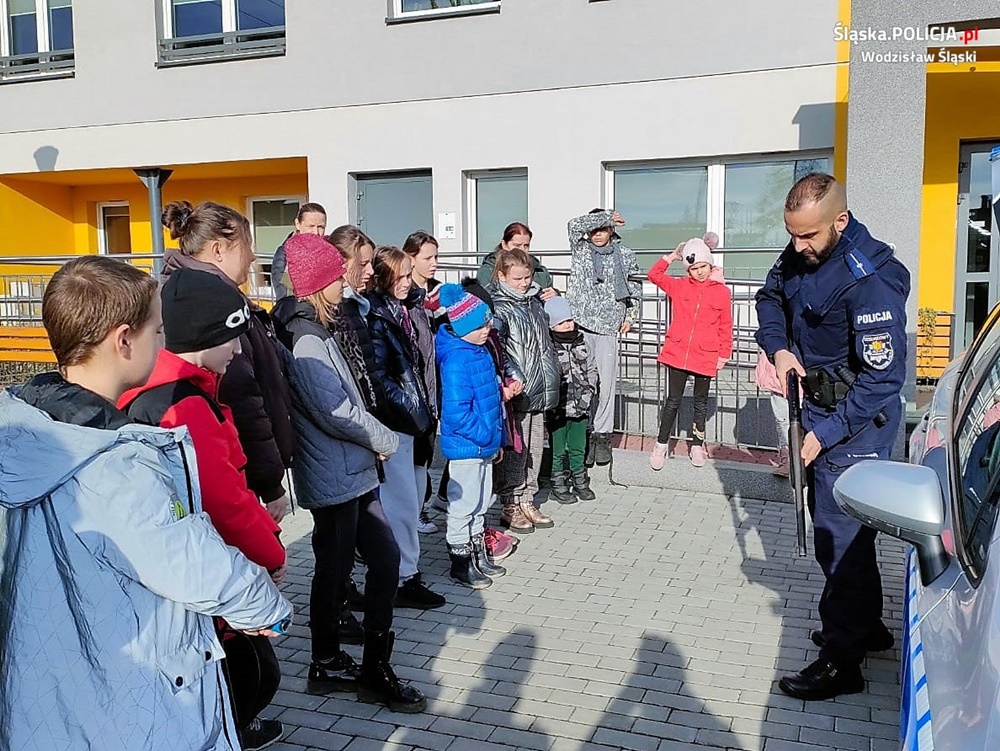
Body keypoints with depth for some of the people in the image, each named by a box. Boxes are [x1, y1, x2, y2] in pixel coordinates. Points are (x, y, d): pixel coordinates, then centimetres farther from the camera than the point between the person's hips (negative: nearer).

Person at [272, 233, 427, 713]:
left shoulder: (319, 329, 13)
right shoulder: (306, 339, -18)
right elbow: (336, 410, -22)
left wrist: (374, 442, 4)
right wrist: (385, 441, -8)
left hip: (352, 470, 9)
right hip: (334, 476, -9)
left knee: (385, 558, 12)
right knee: (334, 571, 5)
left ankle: (375, 667, 22)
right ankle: (327, 666, 22)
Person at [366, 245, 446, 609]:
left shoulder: (401, 310, 11)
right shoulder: (376, 316, -14)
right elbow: (378, 375, -17)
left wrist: (424, 408, 11)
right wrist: (410, 407, -12)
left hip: (411, 419, 9)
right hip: (394, 422, -9)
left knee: (413, 494, 15)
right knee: (403, 500, -2)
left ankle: (404, 566, 28)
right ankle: (404, 579, 9)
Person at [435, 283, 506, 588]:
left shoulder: (481, 352, 8)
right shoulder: (456, 361, -22)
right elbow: (456, 413, -27)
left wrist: (496, 438, 18)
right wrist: (484, 436, -19)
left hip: (485, 445, 9)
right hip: (466, 446, -9)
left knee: (482, 502, 20)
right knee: (464, 504, 4)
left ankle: (479, 556, 34)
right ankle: (461, 563, 17)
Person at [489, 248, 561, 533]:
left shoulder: (534, 301, 15)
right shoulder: (497, 306, -10)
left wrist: (549, 380, 24)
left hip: (538, 391, 8)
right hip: (515, 392, -8)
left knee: (535, 447, 13)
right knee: (514, 449, 0)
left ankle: (526, 500, 25)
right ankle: (510, 506, 12)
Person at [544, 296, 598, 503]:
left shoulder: (580, 341, 8)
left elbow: (591, 370, 15)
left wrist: (588, 394, 4)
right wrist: (561, 400, -16)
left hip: (581, 407, 5)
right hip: (558, 409, -5)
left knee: (578, 449, 17)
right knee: (558, 450, 6)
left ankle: (580, 482, 30)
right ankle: (559, 485, 19)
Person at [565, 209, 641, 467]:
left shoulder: (625, 255, 9)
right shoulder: (580, 250, 6)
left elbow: (634, 287, 20)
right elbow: (575, 225, -12)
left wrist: (630, 316, 10)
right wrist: (607, 216, -5)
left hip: (609, 328, 1)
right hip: (579, 325, -1)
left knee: (606, 384, 1)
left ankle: (602, 435, 14)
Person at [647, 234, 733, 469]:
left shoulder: (722, 292, -1)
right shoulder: (679, 286, 3)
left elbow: (726, 327, 3)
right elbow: (654, 275, 7)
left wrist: (724, 354, 2)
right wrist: (672, 256, 2)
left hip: (706, 357, 0)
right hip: (677, 353, 0)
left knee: (700, 403, 15)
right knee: (673, 401, 6)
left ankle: (697, 446, 28)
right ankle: (661, 445, 18)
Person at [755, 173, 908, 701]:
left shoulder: (870, 279, -28)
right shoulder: (802, 253, -2)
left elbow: (883, 379, -26)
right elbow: (770, 296, 16)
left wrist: (826, 432, -24)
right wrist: (778, 346, -3)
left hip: (858, 419, -9)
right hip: (822, 401, 9)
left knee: (839, 532, -5)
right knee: (835, 520, 19)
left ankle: (842, 662, 8)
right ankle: (867, 626, 37)